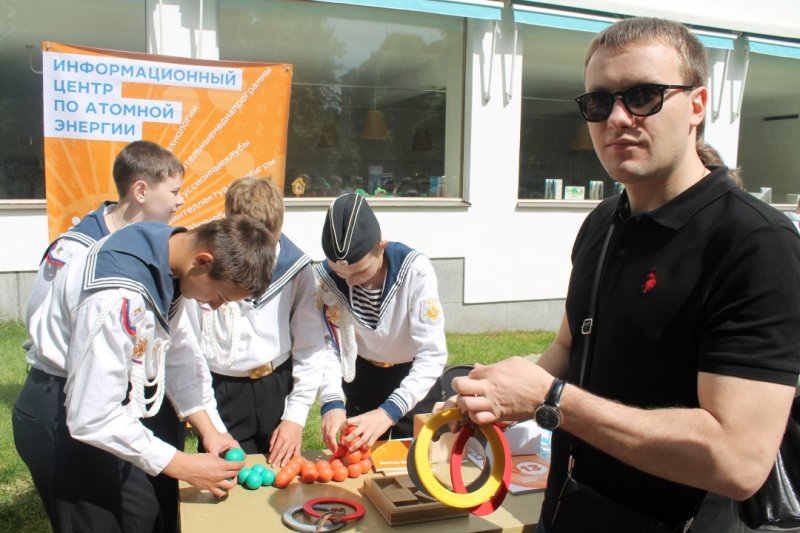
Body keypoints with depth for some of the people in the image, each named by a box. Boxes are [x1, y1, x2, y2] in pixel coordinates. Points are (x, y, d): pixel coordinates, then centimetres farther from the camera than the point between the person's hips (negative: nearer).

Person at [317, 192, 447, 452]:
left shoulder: (416, 270, -32)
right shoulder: (326, 277, -23)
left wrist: (389, 412, -43)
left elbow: (433, 355, -33)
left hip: (415, 376, -2)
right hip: (363, 375, 2)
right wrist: (332, 403, -36)